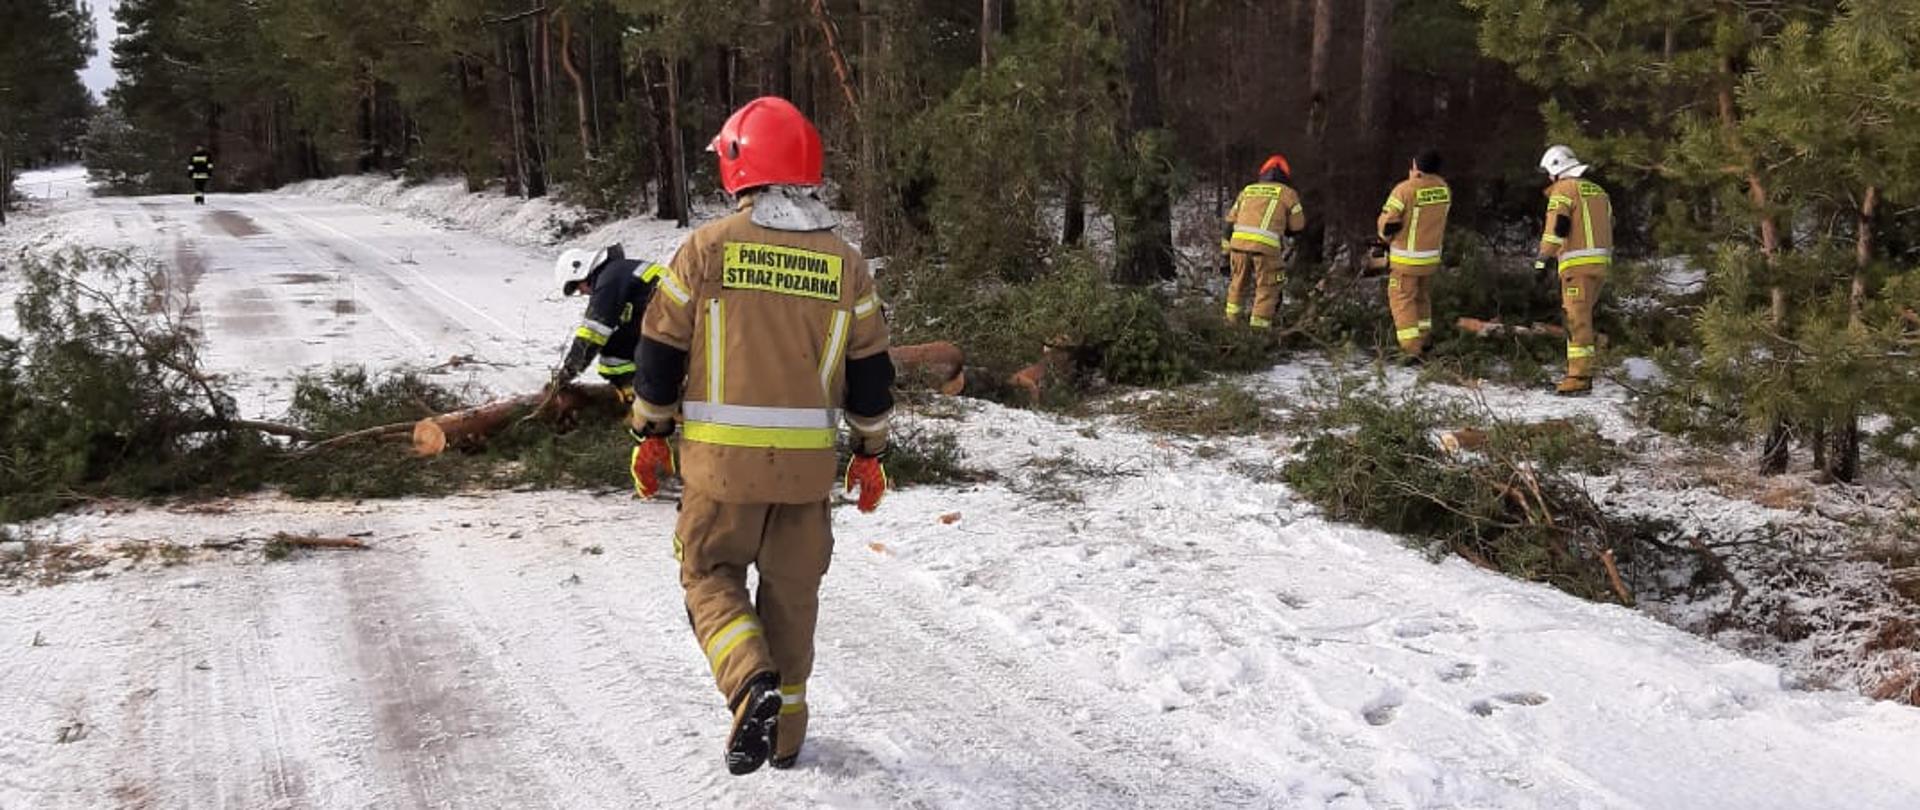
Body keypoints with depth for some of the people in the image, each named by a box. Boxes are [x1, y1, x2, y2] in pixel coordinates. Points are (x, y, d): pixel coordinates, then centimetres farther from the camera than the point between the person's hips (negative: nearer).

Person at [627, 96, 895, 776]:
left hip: (722, 457, -2)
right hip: (808, 461, 3)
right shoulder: (845, 262, 2)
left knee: (710, 572, 13)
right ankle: (785, 726, 24)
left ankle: (751, 682, -11)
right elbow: (870, 370, 6)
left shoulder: (708, 247, -7)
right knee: (792, 587, 16)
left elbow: (662, 349, -3)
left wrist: (649, 434, 9)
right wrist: (871, 451, 17)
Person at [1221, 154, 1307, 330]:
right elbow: (1298, 226, 17)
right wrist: (1287, 238, 37)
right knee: (1267, 289, 6)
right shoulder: (1288, 194, 13)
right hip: (1266, 245, -4)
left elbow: (1231, 221, 23)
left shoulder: (1247, 191, 24)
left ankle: (1232, 320, 29)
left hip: (1239, 242, 4)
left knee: (1238, 282, 22)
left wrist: (1226, 249, 27)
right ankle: (1258, 327, 3)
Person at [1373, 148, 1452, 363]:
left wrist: (1385, 238, 4)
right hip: (1432, 256, 6)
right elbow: (1438, 221, 7)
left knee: (1403, 300, 2)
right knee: (1423, 297, 23)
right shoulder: (1444, 189, -1)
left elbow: (1388, 221, -16)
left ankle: (1411, 349, -6)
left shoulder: (1406, 189, -21)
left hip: (1406, 258, -6)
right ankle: (1424, 342, 32)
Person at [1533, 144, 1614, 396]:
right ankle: (1583, 373, 18)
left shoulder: (1563, 190, -5)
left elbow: (1556, 227, -15)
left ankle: (1578, 378, -12)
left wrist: (1544, 259, -16)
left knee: (1577, 320, -9)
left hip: (1577, 263, -9)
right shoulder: (1598, 191, 22)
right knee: (1581, 319, 16)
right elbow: (1608, 227, 23)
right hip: (1601, 262, 9)